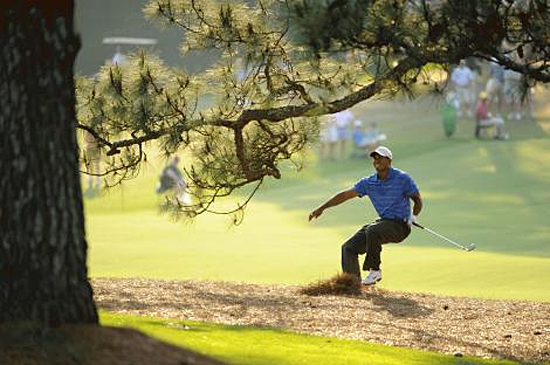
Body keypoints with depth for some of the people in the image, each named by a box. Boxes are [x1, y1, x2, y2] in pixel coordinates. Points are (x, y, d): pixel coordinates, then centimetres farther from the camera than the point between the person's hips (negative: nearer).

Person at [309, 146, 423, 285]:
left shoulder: (402, 178, -5)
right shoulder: (369, 182, 8)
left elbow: (418, 200, 3)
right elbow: (345, 195, 6)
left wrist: (413, 216, -13)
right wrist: (322, 208, 1)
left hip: (400, 225, -7)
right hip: (383, 222, 7)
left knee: (372, 231, -36)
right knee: (349, 248, -7)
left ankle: (374, 270, -22)